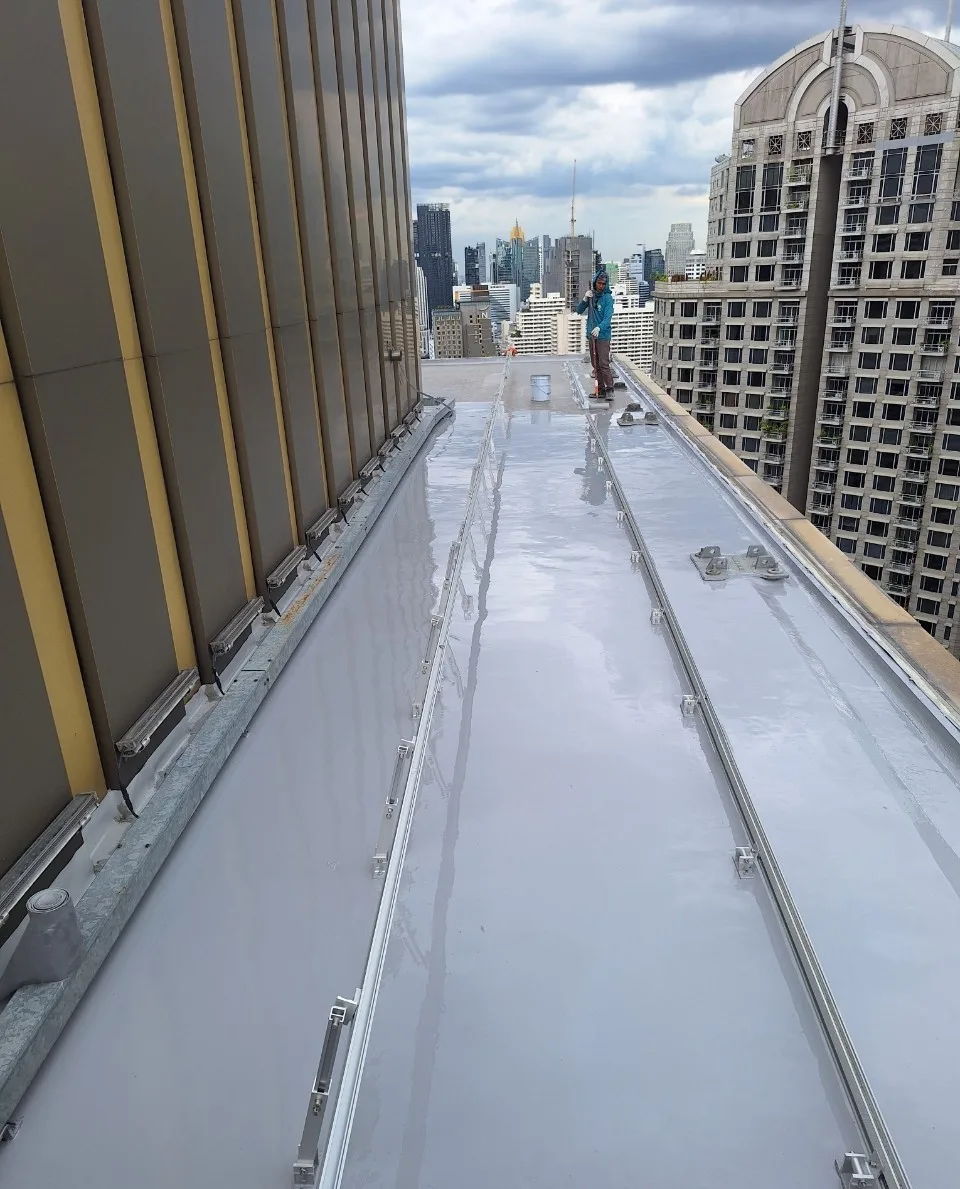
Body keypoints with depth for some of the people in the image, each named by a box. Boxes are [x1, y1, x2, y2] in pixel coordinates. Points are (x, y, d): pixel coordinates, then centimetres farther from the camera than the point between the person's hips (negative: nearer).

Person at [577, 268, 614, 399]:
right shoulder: (591, 295, 9)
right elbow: (579, 311, 6)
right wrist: (585, 299, -12)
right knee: (595, 364, 9)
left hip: (603, 335, -6)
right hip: (591, 334, 6)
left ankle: (609, 390, -9)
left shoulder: (608, 297, -9)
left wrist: (599, 328, -36)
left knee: (604, 364, -12)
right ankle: (601, 390, 15)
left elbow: (608, 317, -19)